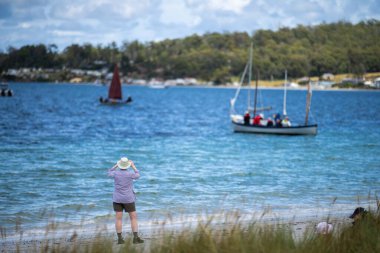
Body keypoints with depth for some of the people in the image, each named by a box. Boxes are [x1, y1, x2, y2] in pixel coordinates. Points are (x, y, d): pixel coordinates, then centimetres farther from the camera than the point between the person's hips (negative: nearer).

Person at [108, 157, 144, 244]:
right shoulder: (130, 174, -14)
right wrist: (133, 166, 16)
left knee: (119, 218, 5)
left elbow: (109, 173, 16)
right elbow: (137, 175, 8)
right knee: (133, 218, 4)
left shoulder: (116, 173, -8)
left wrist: (116, 165, 16)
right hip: (128, 199, -3)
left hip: (117, 199, 3)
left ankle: (119, 239, 3)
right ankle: (136, 238, -2)